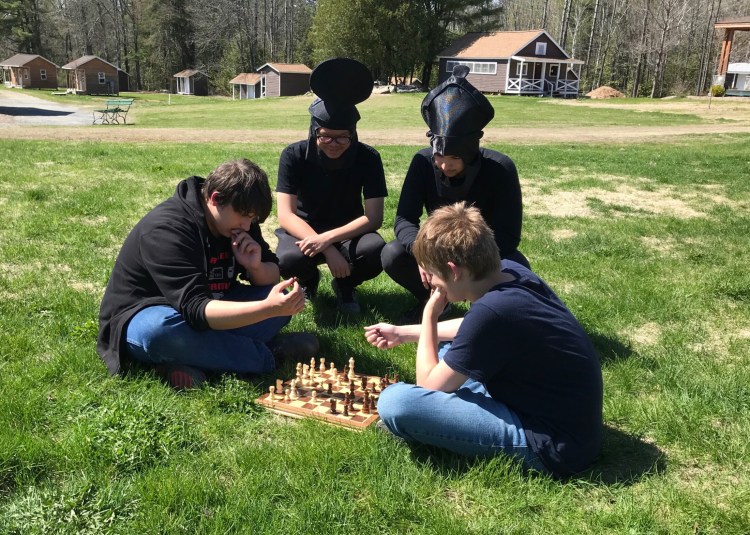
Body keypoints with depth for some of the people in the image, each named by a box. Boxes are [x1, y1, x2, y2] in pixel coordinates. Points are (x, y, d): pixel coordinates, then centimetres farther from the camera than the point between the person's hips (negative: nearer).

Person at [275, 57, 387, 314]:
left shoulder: (367, 157, -16)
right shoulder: (294, 155, -18)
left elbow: (374, 217, -20)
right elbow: (286, 215, -22)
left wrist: (328, 239, -34)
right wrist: (328, 251, -35)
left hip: (348, 232, 1)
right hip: (303, 230, 0)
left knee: (375, 252, -33)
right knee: (289, 260, -35)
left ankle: (344, 284, 4)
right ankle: (309, 280, 5)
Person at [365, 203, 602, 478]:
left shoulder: (492, 310, -28)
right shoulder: (510, 272, -2)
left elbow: (429, 383, -16)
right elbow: (472, 331, 21)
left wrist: (429, 315, -6)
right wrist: (404, 332, 23)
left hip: (553, 445, -9)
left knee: (395, 402, -22)